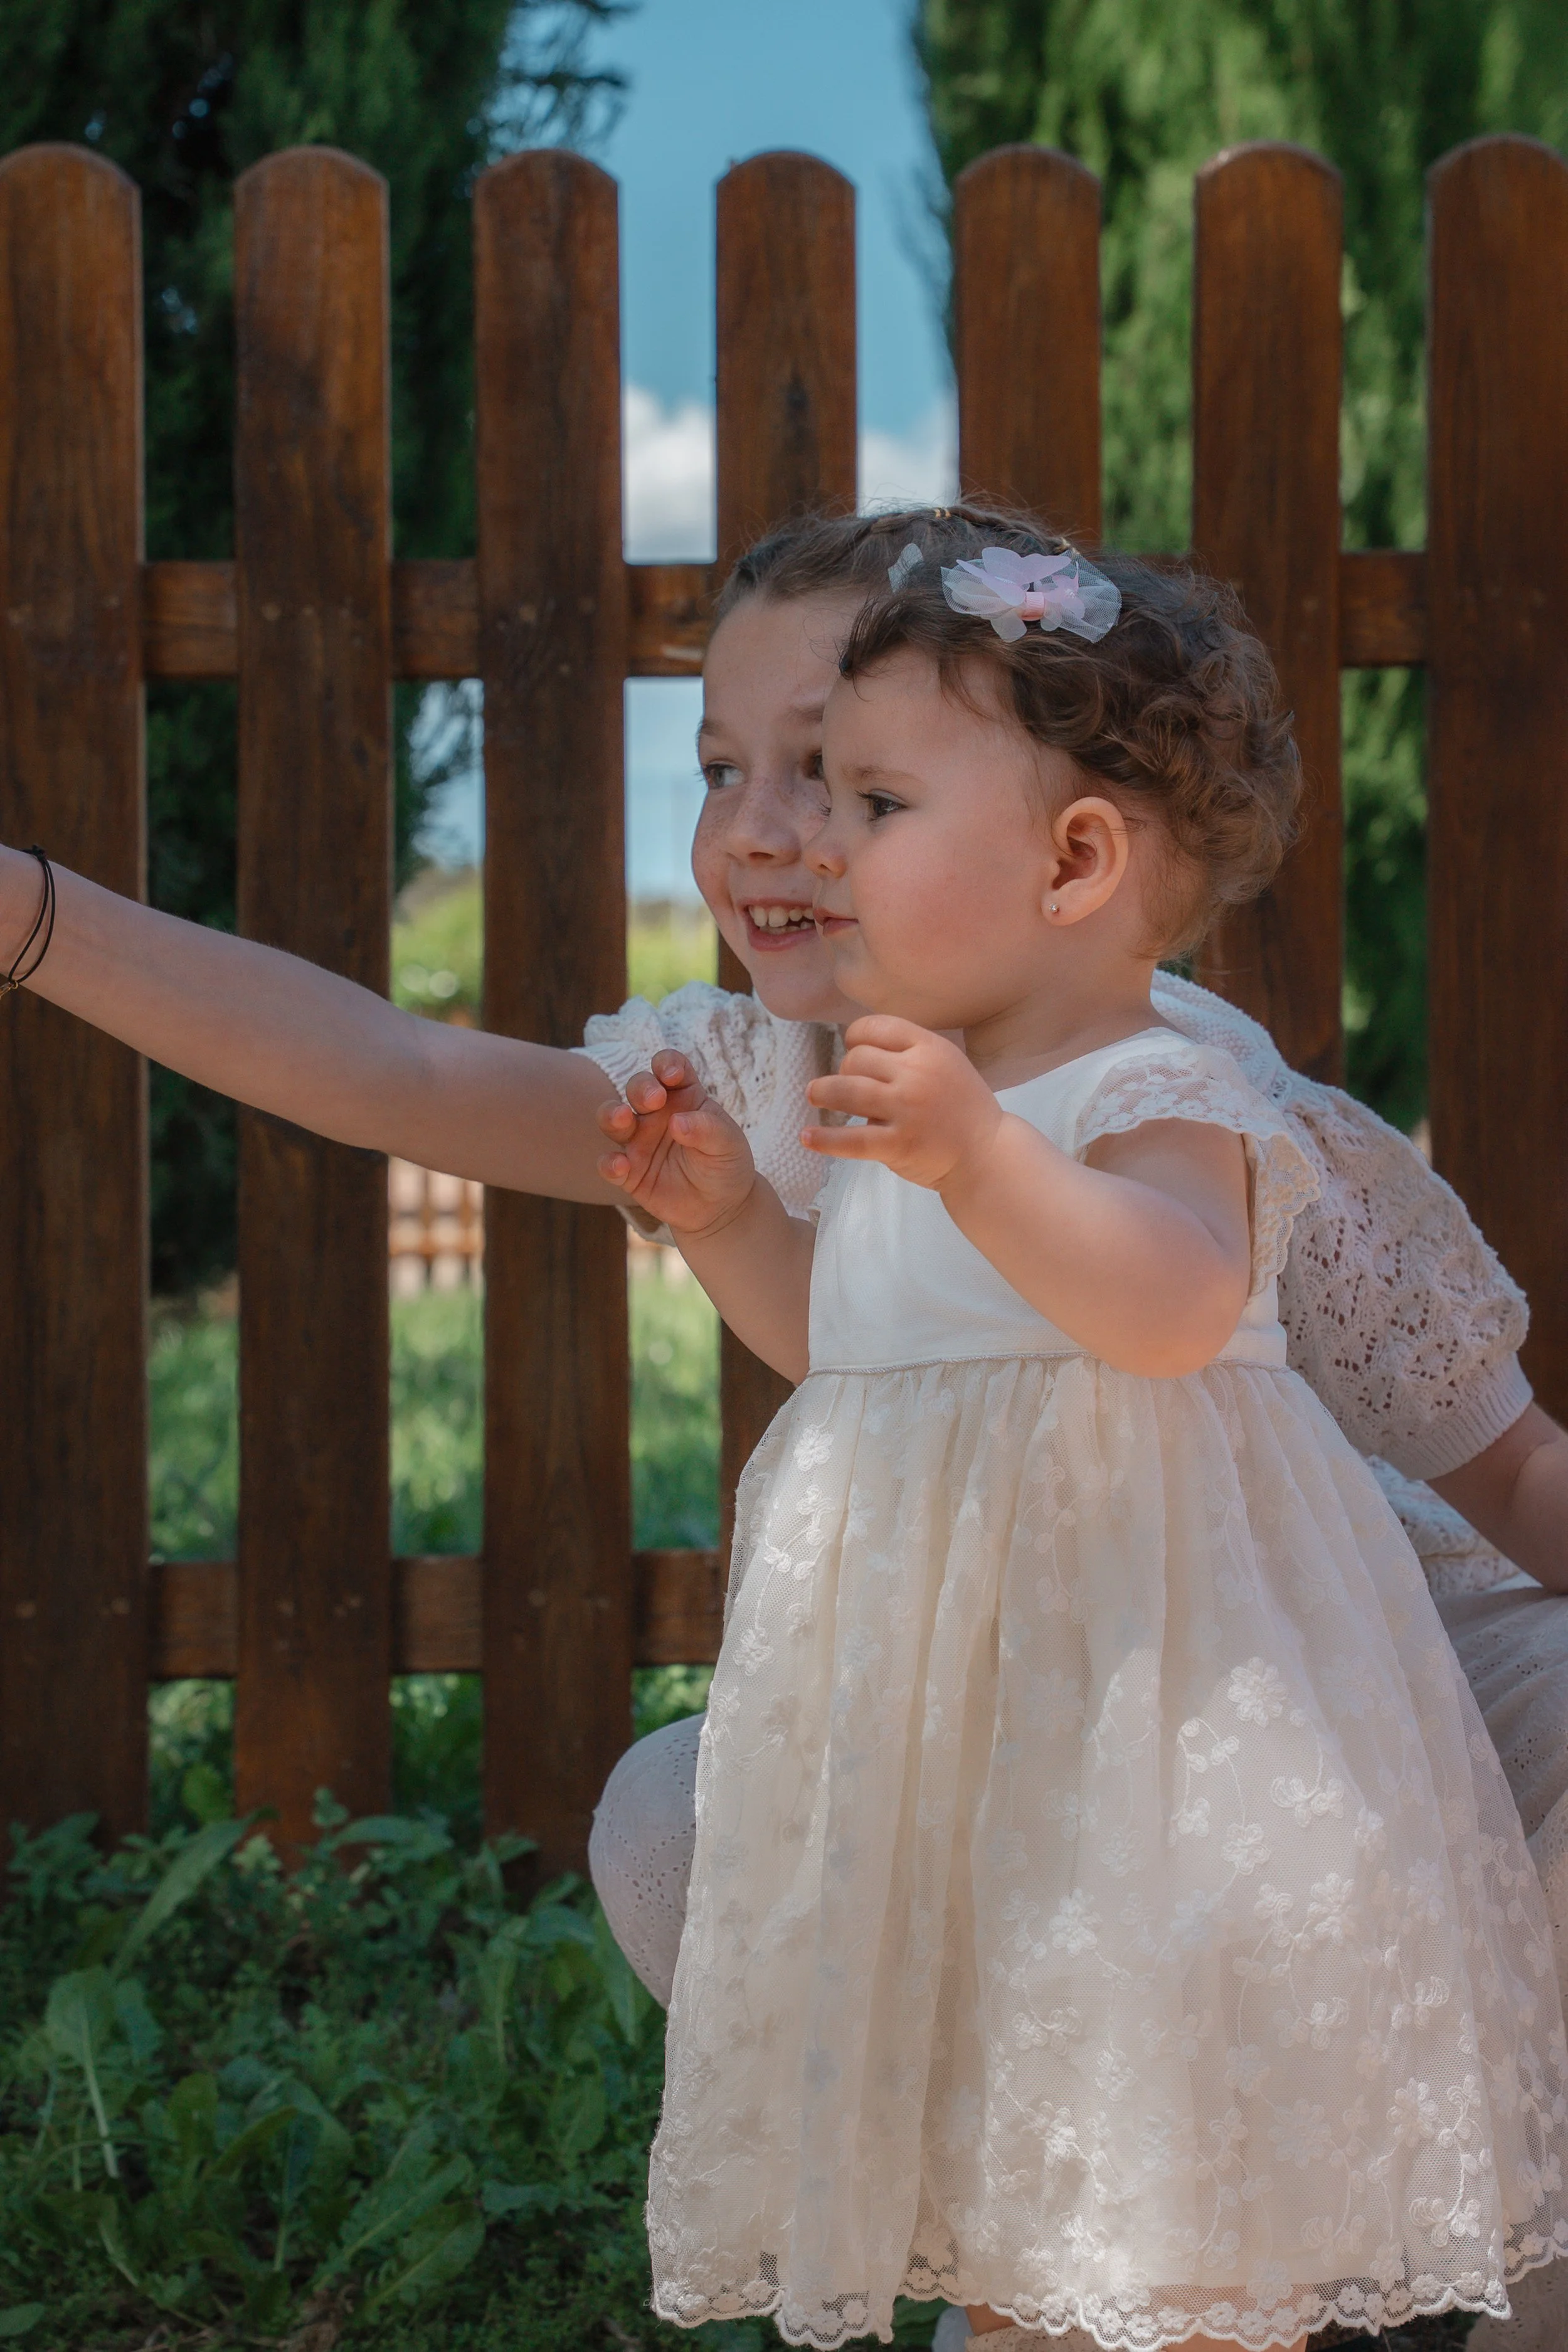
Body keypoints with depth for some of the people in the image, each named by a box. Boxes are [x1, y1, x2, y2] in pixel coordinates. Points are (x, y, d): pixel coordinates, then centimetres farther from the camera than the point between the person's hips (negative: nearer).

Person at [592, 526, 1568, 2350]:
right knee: (993, 2152, 17)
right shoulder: (910, 1107, 11)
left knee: (1174, 2198, -4)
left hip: (1128, 1676, -9)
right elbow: (843, 1335, 25)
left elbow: (1173, 1306, -37)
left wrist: (978, 1155, -49)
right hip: (942, 1686, 9)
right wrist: (725, 1215, 11)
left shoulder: (1156, 1102, -16)